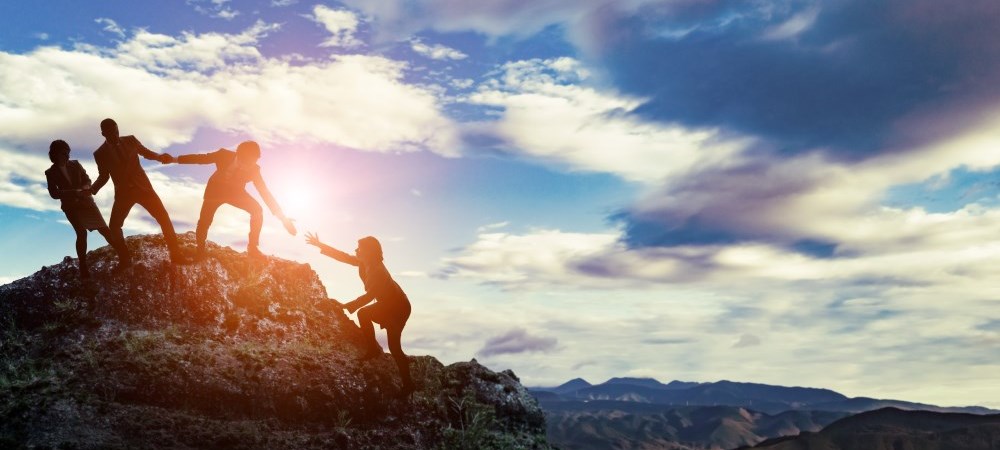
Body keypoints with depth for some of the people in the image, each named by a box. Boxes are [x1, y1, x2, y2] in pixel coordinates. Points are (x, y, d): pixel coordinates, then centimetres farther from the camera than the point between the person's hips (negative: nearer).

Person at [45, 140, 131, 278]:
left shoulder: (75, 164, 9)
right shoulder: (51, 173, 2)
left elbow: (87, 180, 7)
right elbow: (54, 193, -6)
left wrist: (85, 188, -16)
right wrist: (72, 192, -20)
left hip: (86, 201, 2)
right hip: (71, 206, -2)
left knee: (104, 228, -7)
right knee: (81, 233, -16)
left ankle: (124, 257, -6)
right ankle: (84, 268, -7)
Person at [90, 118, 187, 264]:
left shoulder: (130, 140, -1)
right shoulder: (100, 154, -1)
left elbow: (145, 152, 16)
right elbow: (104, 176, 8)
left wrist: (159, 157, -3)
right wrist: (91, 190, -8)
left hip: (143, 187, 0)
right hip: (123, 193, 0)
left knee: (164, 218, -8)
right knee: (114, 226, -5)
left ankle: (176, 254, -2)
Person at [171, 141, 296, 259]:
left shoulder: (253, 169, -29)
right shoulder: (225, 155, -33)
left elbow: (265, 192, -28)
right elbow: (202, 158, -19)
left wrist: (282, 217, -32)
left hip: (236, 192, 1)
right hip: (216, 189, -1)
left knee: (257, 210, -22)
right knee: (204, 221, -12)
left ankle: (253, 247, -9)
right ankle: (200, 252, 13)